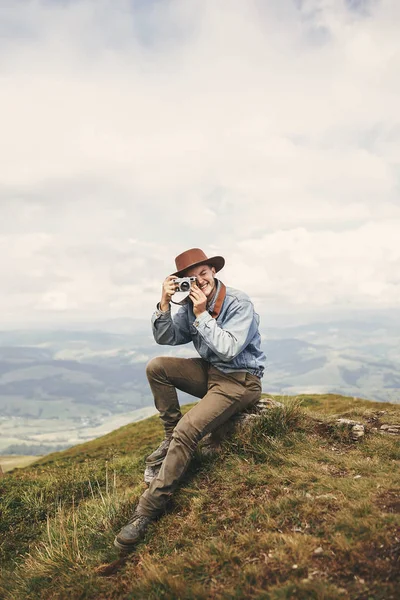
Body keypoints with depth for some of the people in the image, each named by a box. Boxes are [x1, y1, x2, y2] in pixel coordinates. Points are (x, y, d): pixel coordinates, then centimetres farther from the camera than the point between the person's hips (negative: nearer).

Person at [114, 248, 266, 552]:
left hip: (239, 382, -7)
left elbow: (229, 350, -26)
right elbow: (166, 338, -1)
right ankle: (171, 439, 6)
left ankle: (149, 510, -14)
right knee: (156, 367, -6)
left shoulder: (240, 304, -18)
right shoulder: (192, 304, 1)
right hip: (210, 372, 7)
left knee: (188, 430, -24)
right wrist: (165, 303, -15)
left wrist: (202, 315, -27)